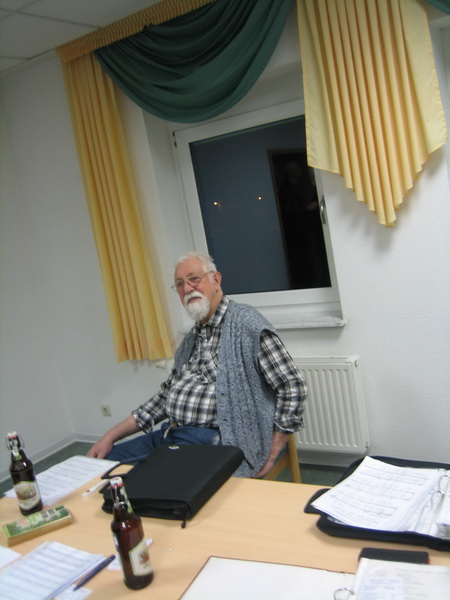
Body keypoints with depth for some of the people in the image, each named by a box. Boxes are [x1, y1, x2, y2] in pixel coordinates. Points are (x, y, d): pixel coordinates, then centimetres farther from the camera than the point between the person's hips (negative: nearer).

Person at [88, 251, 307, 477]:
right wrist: (112, 435, 14)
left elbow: (293, 388, -14)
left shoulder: (244, 323, -10)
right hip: (168, 435, 8)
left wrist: (269, 458, -14)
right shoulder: (191, 339, 17)